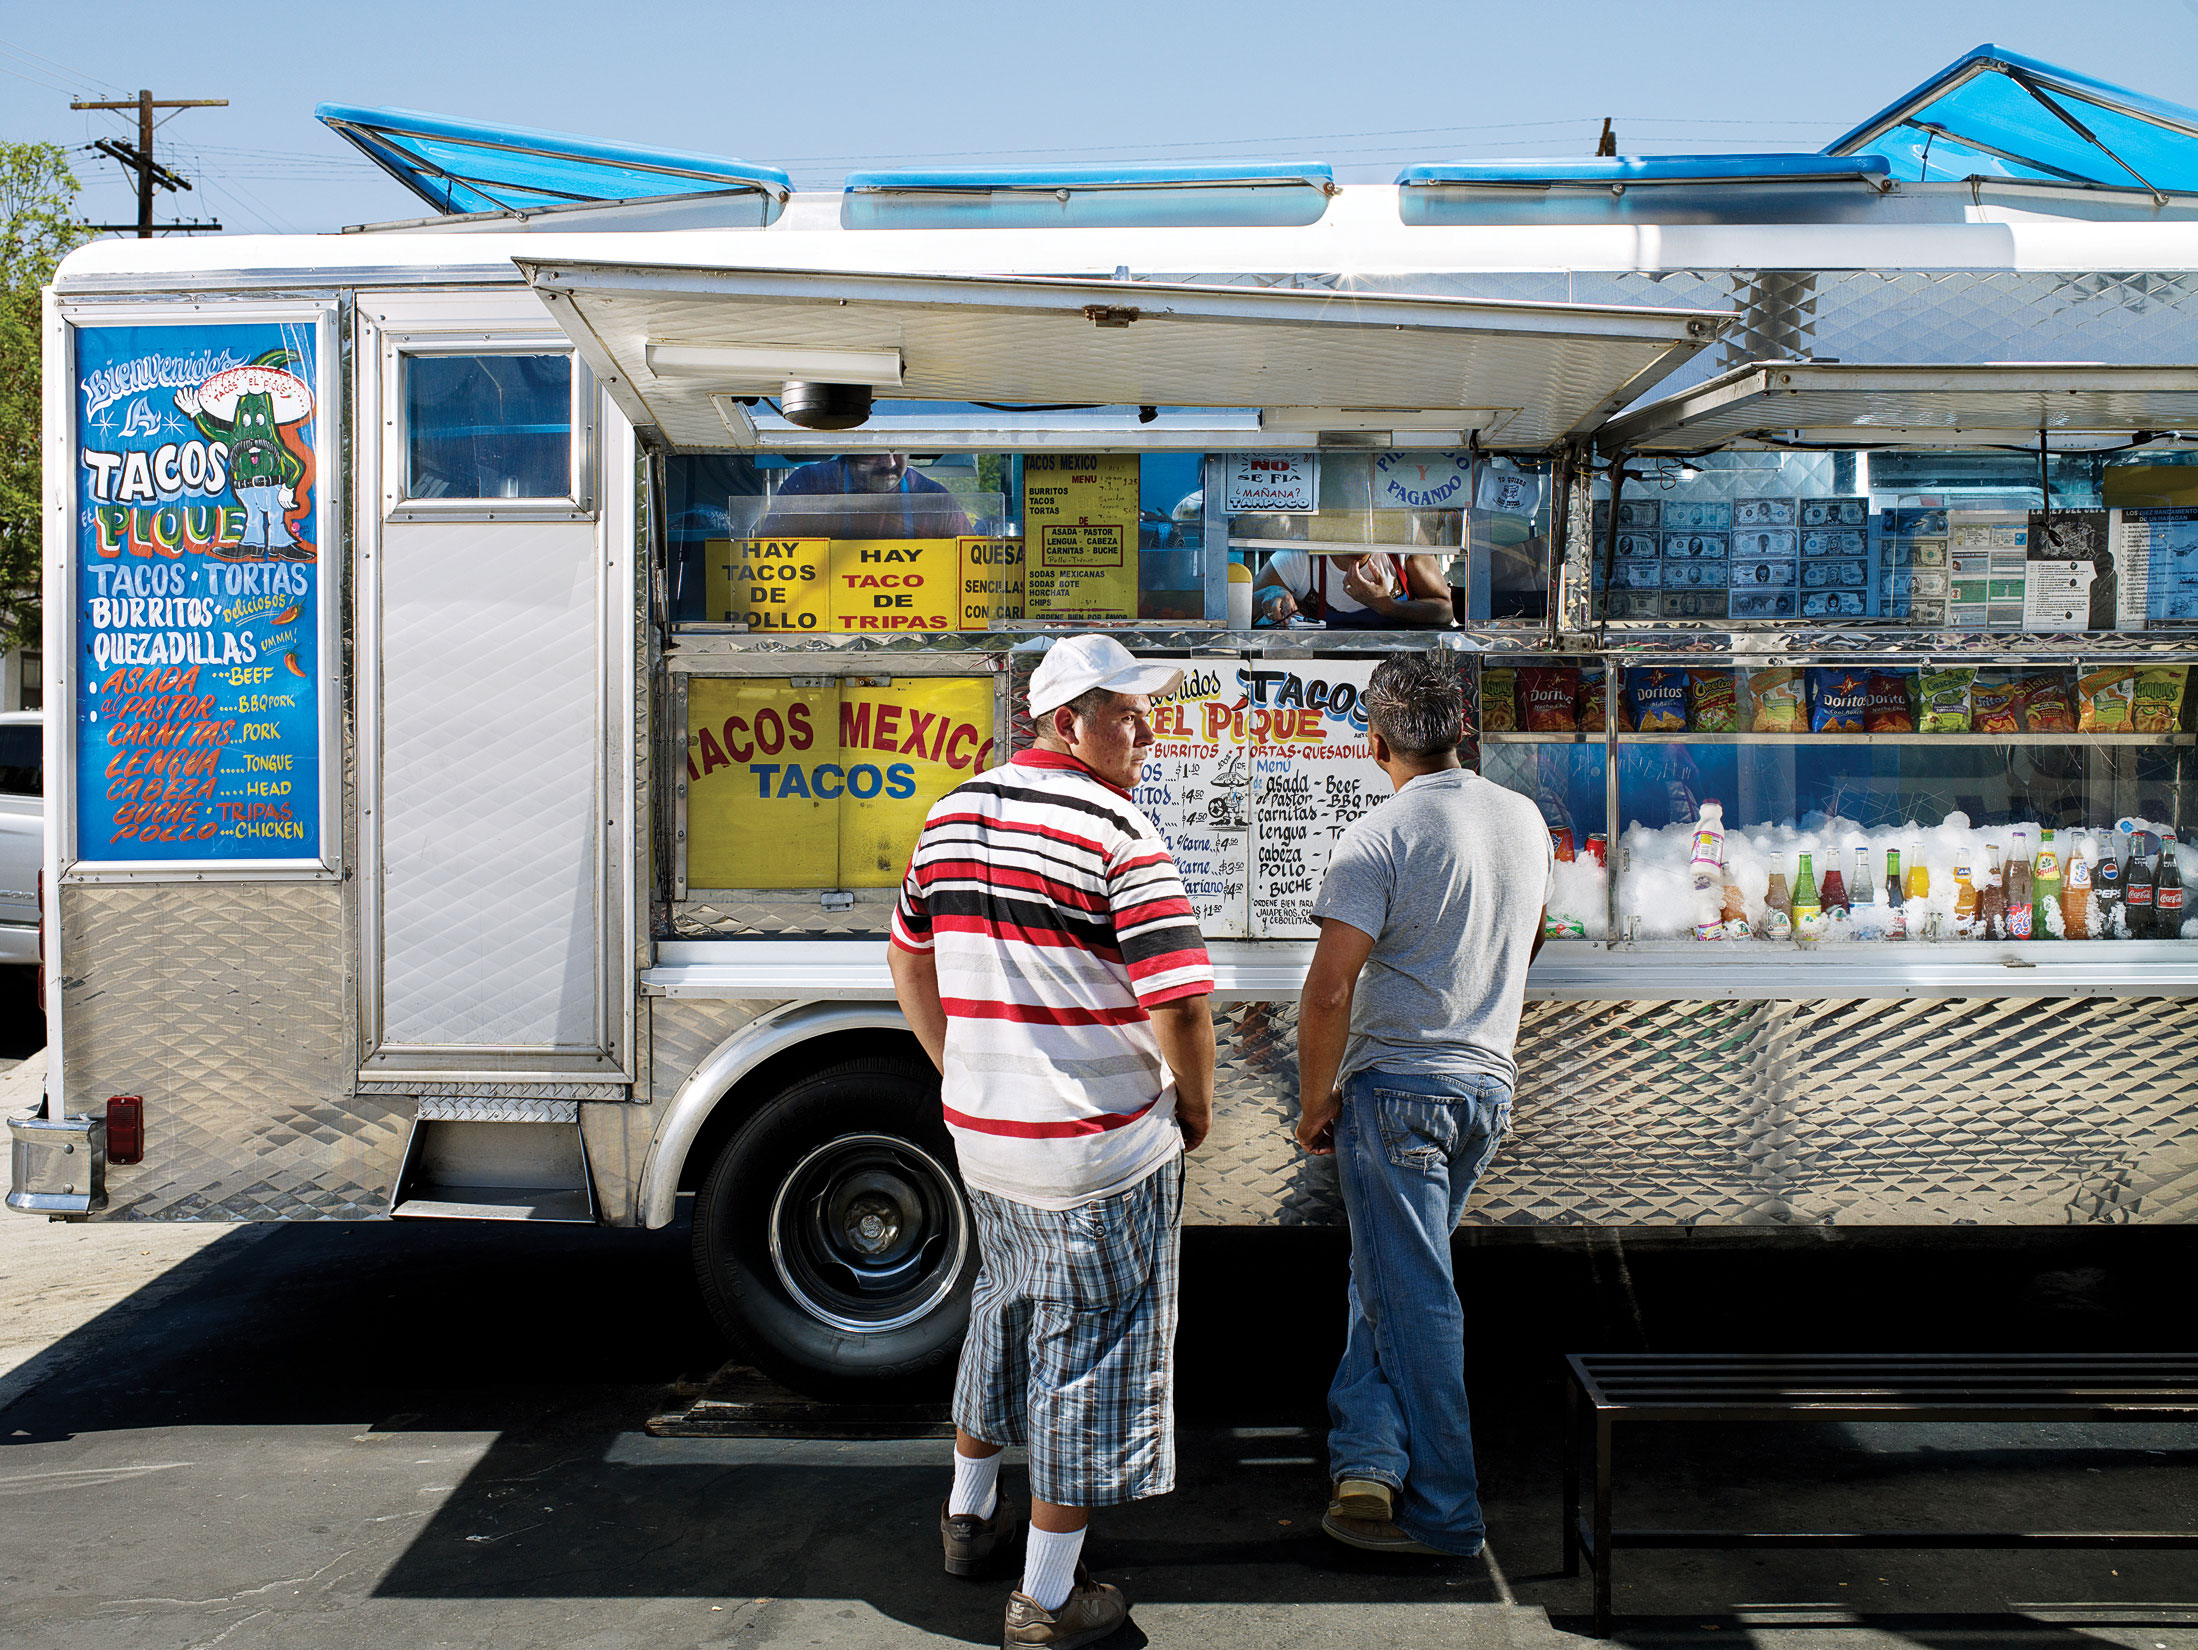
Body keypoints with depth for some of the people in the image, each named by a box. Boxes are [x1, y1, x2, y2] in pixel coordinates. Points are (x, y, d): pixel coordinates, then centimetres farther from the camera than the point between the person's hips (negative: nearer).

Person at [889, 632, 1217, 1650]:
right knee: (1092, 1349, 6)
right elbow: (1179, 1002, -21)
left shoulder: (953, 816, 5)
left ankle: (970, 1515, 44)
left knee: (1005, 1308, 27)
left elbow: (909, 956, 15)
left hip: (980, 1135, 7)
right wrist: (1197, 1106, -4)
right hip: (1101, 1147, -7)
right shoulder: (1121, 837, -18)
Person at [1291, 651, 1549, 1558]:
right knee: (1390, 1278, 18)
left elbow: (1329, 989, -20)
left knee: (1410, 1296, 2)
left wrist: (1315, 1102, -8)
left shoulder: (1378, 836, -15)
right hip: (1490, 1085, 6)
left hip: (1397, 1087, -6)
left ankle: (1444, 1513, 9)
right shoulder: (1524, 818, 6)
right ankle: (1368, 1459, 17)